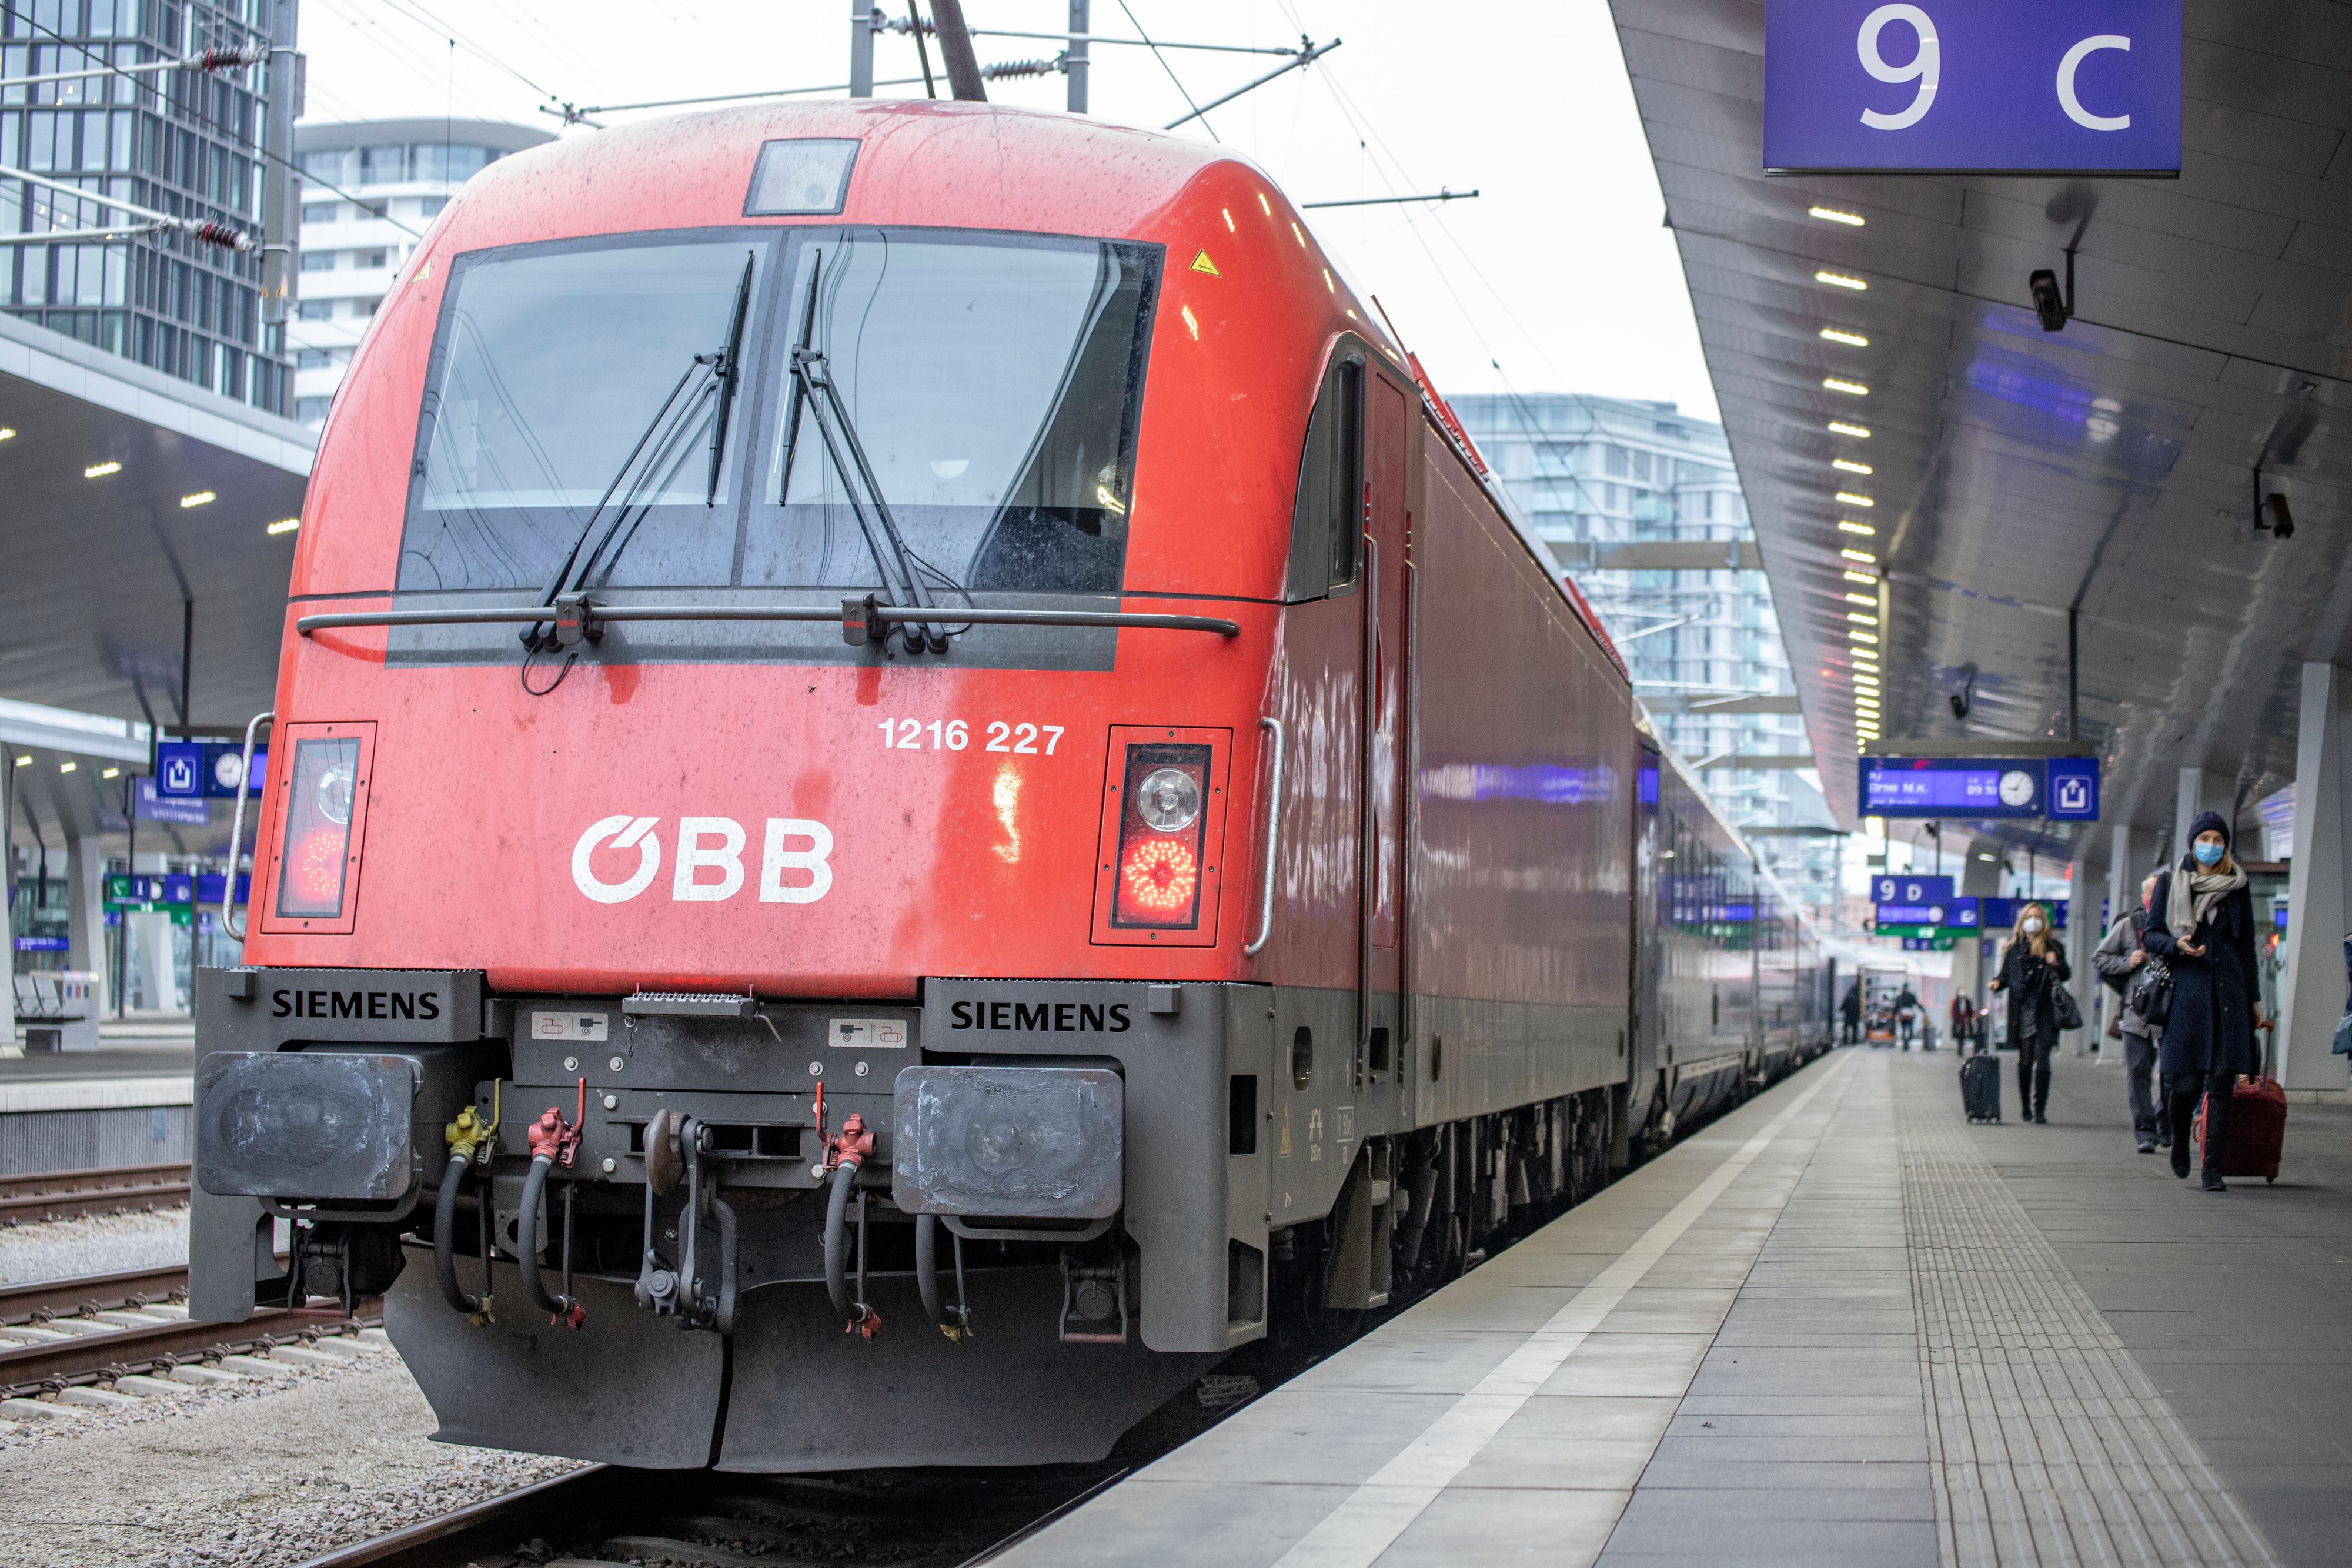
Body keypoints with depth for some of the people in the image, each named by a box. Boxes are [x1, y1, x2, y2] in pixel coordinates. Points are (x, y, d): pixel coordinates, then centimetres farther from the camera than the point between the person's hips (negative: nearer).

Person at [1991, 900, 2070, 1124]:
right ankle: (2026, 1107, 15)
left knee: (2042, 1059, -9)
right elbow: (2006, 975, 16)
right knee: (2025, 1060, 3)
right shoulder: (2014, 946, 12)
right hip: (2021, 1011, 1)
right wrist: (1997, 983, -5)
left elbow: (2066, 976, 12)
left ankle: (2040, 1110, -9)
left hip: (2045, 1012, -1)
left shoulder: (2052, 946, 9)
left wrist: (2057, 965, -8)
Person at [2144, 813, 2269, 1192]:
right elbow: (2151, 936, 7)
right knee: (2185, 1081, -8)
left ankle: (2213, 1168, -3)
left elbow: (2247, 947, 16)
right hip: (2185, 988, -2)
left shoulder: (2237, 887, 12)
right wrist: (2177, 944, -14)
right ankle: (2180, 1139, 23)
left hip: (2228, 992, 2)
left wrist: (2254, 1000, 13)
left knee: (2222, 1081, -6)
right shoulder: (2170, 883, 8)